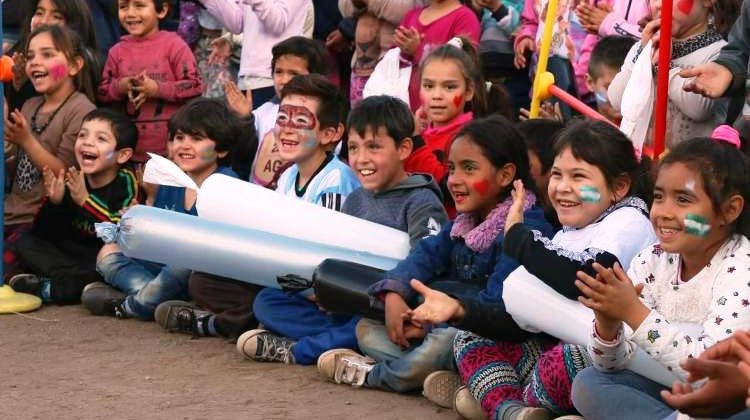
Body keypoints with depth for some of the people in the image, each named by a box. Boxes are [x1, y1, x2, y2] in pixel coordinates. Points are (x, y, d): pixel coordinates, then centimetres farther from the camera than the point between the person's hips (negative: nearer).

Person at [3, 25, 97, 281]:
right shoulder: (29, 107, 14)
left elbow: (65, 176, -14)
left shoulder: (81, 111, -9)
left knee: (4, 267, -24)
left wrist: (27, 140, -21)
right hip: (12, 215, 7)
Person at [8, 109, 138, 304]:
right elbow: (45, 235, 1)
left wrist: (85, 200, -27)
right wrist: (54, 203, -18)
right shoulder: (71, 182, 1)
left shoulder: (125, 182, -10)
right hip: (73, 256, 5)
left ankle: (49, 288, -26)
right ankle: (82, 281, -24)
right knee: (26, 243, -4)